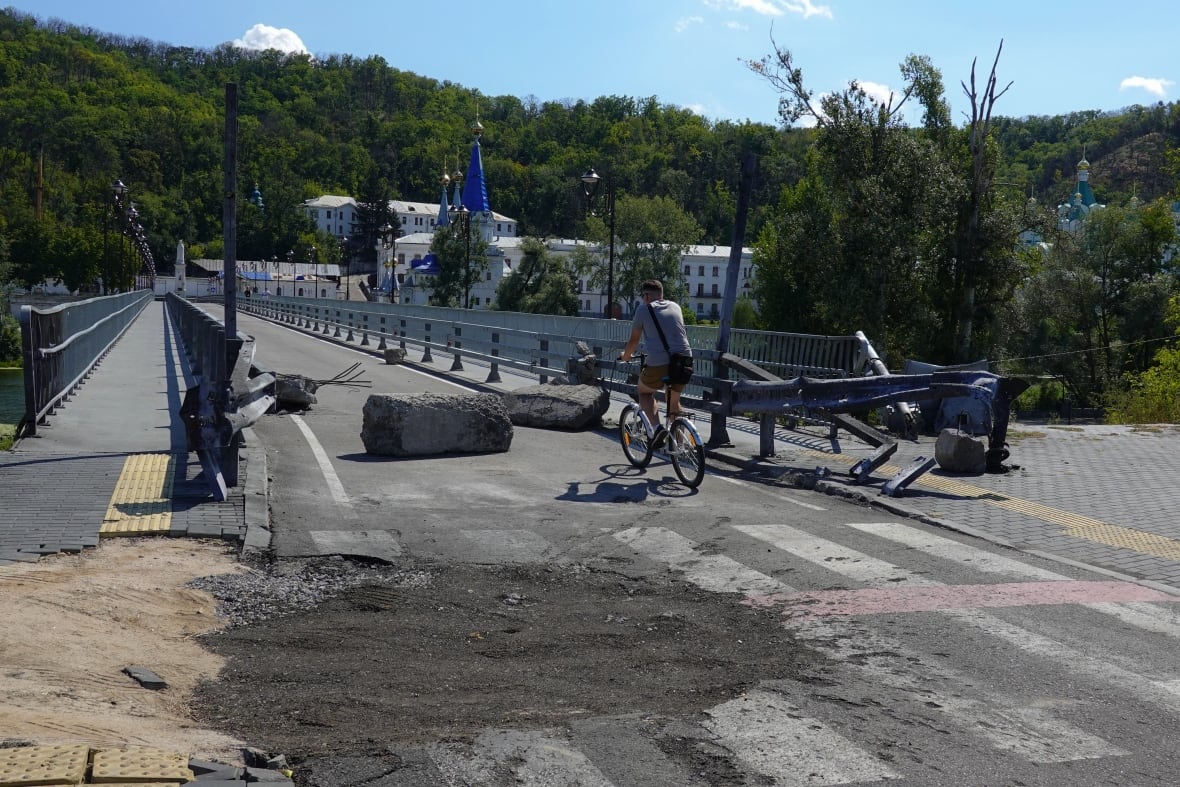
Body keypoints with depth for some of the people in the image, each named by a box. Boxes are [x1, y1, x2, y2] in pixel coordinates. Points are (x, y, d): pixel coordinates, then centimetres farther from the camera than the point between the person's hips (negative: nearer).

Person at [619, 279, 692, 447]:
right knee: (674, 401, 24)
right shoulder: (675, 307, 18)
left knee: (644, 392, 22)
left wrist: (625, 355, 32)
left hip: (658, 363, -4)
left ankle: (657, 426, -2)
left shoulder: (644, 310, 4)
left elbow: (634, 340, 12)